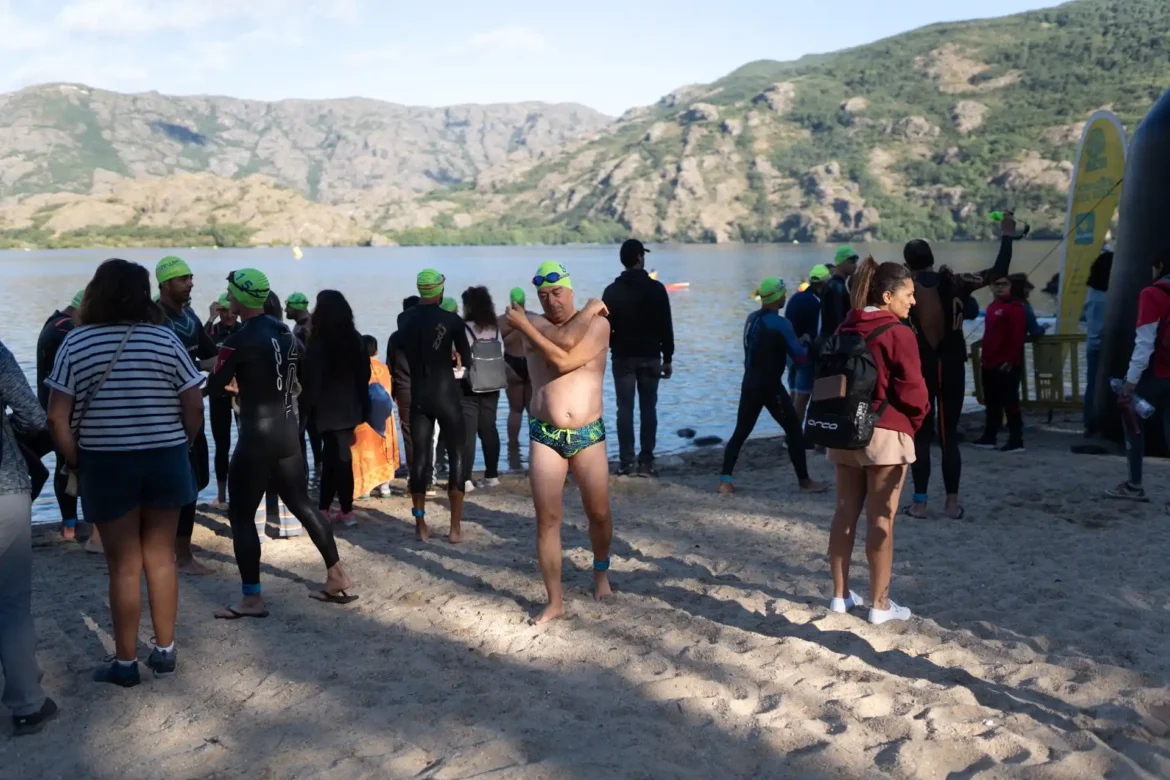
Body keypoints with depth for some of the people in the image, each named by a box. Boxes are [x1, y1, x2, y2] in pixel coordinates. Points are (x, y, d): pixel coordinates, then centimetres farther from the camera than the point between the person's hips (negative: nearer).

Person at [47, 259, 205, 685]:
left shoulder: (76, 342, -4)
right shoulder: (165, 339, -3)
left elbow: (57, 417, -8)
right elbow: (194, 407, -5)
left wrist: (75, 462, 4)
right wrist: (182, 448, 9)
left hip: (105, 464, -1)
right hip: (165, 461, 1)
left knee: (124, 564, 6)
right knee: (161, 557, 13)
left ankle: (125, 662, 16)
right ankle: (165, 650, 22)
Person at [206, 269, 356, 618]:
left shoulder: (240, 339, -15)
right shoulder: (285, 331, 7)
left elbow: (213, 386, -10)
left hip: (257, 437, -7)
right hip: (288, 431, 8)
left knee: (241, 515, 3)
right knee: (302, 504, 16)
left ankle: (252, 599, 5)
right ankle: (338, 578, 20)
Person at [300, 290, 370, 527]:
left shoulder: (319, 341, -12)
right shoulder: (355, 338, 3)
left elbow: (312, 377, -11)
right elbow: (365, 372, 8)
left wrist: (308, 405, 2)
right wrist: (361, 404, 16)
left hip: (329, 408, -5)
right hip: (351, 406, 5)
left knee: (338, 457, -1)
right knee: (333, 456, 13)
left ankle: (347, 512, 2)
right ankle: (324, 508, 18)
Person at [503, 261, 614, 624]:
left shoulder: (599, 323, -3)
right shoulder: (534, 322, 2)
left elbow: (564, 361, -18)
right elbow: (564, 339, -21)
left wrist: (525, 326, -14)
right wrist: (589, 309, -9)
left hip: (588, 434, 0)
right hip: (545, 435, 1)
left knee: (599, 513, 9)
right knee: (547, 519, -1)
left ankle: (601, 570, 39)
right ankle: (555, 601, 10)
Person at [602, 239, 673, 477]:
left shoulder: (612, 291, -2)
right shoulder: (656, 288, -4)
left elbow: (605, 328, -1)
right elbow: (666, 327, -3)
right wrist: (668, 358, 4)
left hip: (623, 357, 1)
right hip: (650, 357, -1)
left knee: (625, 409, 4)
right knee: (648, 409, 3)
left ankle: (626, 462, 4)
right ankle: (646, 462, 2)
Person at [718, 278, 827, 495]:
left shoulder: (751, 318, 9)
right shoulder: (780, 324, -13)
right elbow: (799, 357, -10)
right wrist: (805, 346, 11)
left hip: (750, 383, 7)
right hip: (770, 386, -7)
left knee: (741, 432, 8)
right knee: (794, 430, 6)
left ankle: (725, 481, 0)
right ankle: (805, 481, 11)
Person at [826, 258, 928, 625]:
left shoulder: (845, 329, 7)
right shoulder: (898, 334, -14)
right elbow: (912, 390, -13)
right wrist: (917, 418, 6)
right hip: (886, 433, -7)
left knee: (845, 514, 13)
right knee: (881, 520, 1)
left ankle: (840, 594, 21)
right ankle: (879, 604, 9)